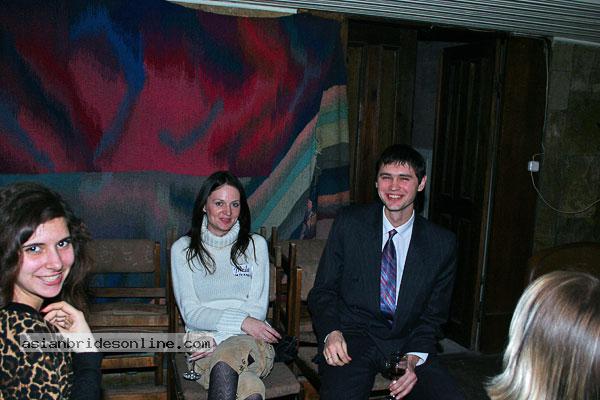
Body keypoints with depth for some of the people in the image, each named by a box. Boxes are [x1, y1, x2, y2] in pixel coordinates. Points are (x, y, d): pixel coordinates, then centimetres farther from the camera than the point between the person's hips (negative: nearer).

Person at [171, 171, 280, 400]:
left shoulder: (256, 245, 8)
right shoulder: (182, 249, 7)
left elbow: (258, 308, 3)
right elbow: (190, 312, -1)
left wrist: (218, 339, -13)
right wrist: (241, 321, -17)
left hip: (251, 341, 1)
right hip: (205, 346, 0)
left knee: (224, 363, -37)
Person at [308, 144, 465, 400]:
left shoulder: (442, 244, 3)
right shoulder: (349, 223, 1)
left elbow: (433, 315, 8)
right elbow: (323, 290, 4)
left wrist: (414, 358, -10)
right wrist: (331, 332, -15)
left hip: (407, 344, 2)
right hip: (352, 339, -2)